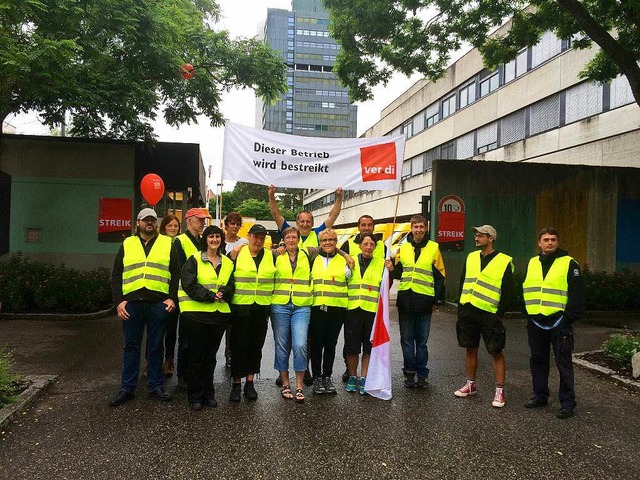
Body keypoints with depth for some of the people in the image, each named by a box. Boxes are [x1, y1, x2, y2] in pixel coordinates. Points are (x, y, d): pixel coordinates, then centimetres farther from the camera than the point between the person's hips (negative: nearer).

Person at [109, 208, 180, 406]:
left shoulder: (167, 244, 9)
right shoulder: (127, 244, 12)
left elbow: (176, 274, 7)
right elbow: (116, 275, 9)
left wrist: (172, 298, -4)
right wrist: (118, 301, -1)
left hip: (158, 303, -1)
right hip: (132, 302, 1)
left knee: (156, 347, 8)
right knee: (131, 346, 7)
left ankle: (155, 386, 17)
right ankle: (127, 388, 16)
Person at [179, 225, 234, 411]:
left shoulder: (228, 263, 13)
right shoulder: (194, 260, -1)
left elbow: (230, 286, 7)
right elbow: (189, 285, -11)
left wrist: (222, 293, -15)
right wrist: (211, 296, -17)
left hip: (219, 314, 4)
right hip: (196, 314, -4)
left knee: (211, 355, 13)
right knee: (196, 355, 2)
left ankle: (208, 393, 25)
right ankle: (195, 396, 13)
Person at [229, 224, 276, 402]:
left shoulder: (271, 256, 8)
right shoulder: (237, 254, 0)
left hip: (262, 307, 3)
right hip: (240, 307, -3)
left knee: (256, 345, 9)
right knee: (239, 345, 2)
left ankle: (250, 382, 21)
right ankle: (236, 383, 14)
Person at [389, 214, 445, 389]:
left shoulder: (434, 248, 2)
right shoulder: (403, 248, 9)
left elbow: (439, 276, 2)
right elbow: (398, 273, 13)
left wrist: (437, 299, -4)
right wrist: (392, 269, -10)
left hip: (424, 300, -2)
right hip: (405, 299, 2)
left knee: (421, 340, 5)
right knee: (407, 339, 8)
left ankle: (422, 374, 16)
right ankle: (409, 372, 18)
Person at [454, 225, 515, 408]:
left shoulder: (504, 261, -4)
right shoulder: (471, 257, 11)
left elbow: (508, 292, -5)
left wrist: (499, 314, -10)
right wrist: (460, 307, 8)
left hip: (489, 314, -5)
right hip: (468, 311, 5)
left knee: (496, 352, -1)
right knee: (470, 349, 13)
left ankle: (500, 391, 8)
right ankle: (470, 384, 26)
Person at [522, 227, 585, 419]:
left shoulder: (569, 263, -4)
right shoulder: (532, 263, 12)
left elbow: (577, 293, -7)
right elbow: (526, 290, 19)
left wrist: (571, 316, -13)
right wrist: (527, 315, 13)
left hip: (558, 321, -5)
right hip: (536, 322, 6)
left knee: (563, 362, 1)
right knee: (538, 360, 13)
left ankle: (567, 402, 9)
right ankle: (540, 395, 26)